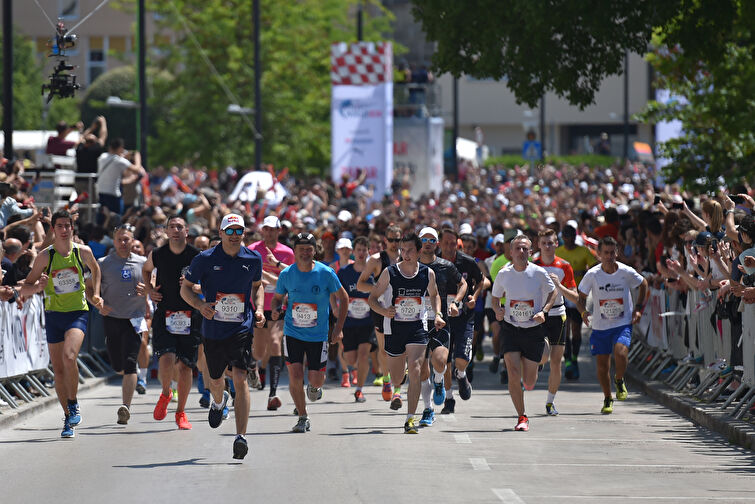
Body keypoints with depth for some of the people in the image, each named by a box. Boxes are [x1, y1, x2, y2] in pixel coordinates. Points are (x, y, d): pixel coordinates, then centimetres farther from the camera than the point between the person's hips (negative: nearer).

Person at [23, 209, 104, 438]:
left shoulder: (83, 252, -2)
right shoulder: (45, 256, -4)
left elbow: (95, 268, 22)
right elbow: (26, 286, 1)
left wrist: (95, 295, 16)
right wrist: (39, 284, -19)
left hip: (78, 312, -2)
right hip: (54, 314, 2)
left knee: (69, 357, -27)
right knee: (58, 370, 5)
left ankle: (73, 403, -7)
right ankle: (69, 419, 19)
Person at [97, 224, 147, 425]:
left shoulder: (142, 263, 6)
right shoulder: (104, 264, 4)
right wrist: (99, 304, -14)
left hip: (134, 318, -1)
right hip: (112, 318, 1)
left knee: (129, 364, -13)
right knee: (118, 366, 7)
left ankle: (126, 407, -16)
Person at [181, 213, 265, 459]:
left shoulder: (253, 259, 2)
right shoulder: (205, 259, -5)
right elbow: (185, 288, 3)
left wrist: (258, 309, 3)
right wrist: (200, 305, -15)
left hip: (242, 329, -1)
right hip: (213, 330, 1)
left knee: (240, 379, -16)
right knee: (216, 380, 16)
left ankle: (241, 437, -20)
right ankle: (219, 402, 55)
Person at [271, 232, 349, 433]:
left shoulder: (326, 273, -9)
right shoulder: (286, 274, -5)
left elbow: (343, 298, 3)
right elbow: (277, 297, 11)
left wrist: (339, 327, -2)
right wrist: (275, 309, -13)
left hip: (318, 335, -1)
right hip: (292, 333, 1)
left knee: (315, 379, -2)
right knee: (295, 375, -9)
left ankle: (314, 387, 38)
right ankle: (303, 418, 8)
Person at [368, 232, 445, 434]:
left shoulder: (428, 274, -1)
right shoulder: (390, 273, -7)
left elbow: (434, 295, 19)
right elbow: (372, 298, -1)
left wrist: (437, 315, 3)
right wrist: (383, 311, -21)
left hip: (417, 327, 0)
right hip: (394, 327, 0)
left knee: (415, 370, -17)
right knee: (396, 373, 15)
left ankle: (410, 419, -17)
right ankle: (396, 392, 54)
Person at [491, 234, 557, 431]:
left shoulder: (538, 273, -8)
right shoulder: (503, 274, -3)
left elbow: (552, 292, 6)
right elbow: (495, 297, 11)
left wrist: (544, 311, -11)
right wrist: (497, 310, -11)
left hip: (534, 329, -1)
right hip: (510, 329, 1)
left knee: (528, 384, 2)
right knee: (513, 374, -15)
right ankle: (522, 417, -1)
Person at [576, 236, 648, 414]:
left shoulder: (626, 272, -9)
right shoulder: (592, 274, -9)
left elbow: (643, 284, 11)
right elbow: (581, 298, 0)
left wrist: (638, 309, 3)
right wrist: (583, 312, -22)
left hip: (623, 324, -1)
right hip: (600, 326, 1)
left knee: (620, 354, -25)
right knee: (602, 365, 3)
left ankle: (619, 381, 6)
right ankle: (607, 399, 26)